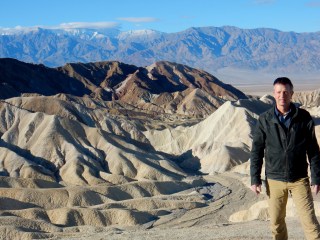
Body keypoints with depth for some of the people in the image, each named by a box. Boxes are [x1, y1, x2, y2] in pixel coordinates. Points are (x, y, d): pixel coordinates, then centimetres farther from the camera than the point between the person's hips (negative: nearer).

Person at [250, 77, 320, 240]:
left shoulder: (304, 118, -3)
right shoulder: (264, 120, -2)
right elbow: (256, 151, 2)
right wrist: (255, 179, -1)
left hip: (299, 179, -1)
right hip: (274, 180, 1)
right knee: (276, 222, 10)